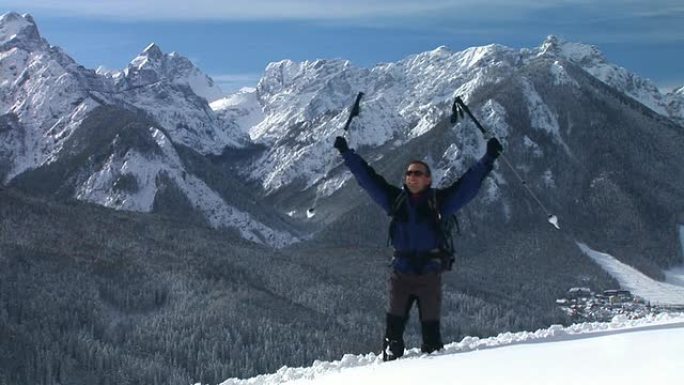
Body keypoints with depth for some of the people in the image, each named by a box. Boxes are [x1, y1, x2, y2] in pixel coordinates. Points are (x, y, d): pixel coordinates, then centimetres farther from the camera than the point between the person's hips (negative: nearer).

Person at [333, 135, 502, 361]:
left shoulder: (440, 201, 2)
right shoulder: (396, 200, 7)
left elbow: (469, 183, 1)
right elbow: (368, 178, 12)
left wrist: (488, 158, -3)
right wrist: (347, 153, 15)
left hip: (430, 274, -1)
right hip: (401, 273, 2)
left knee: (430, 326, 2)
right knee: (394, 325, -2)